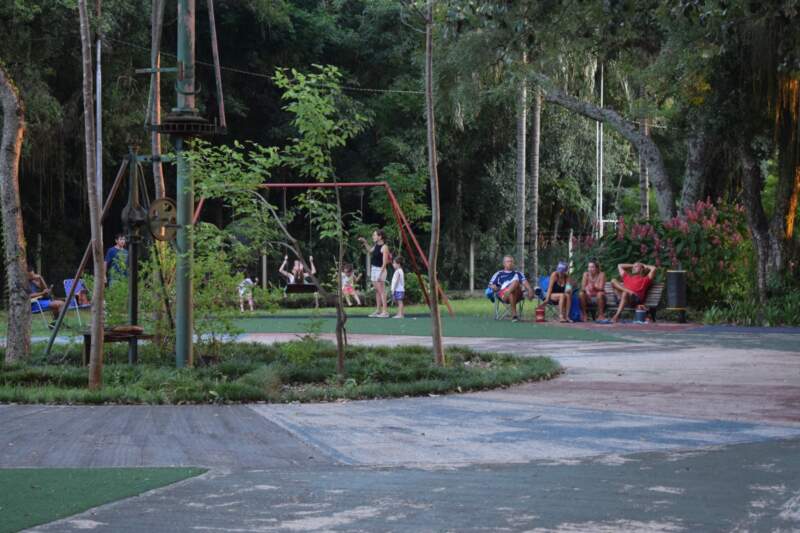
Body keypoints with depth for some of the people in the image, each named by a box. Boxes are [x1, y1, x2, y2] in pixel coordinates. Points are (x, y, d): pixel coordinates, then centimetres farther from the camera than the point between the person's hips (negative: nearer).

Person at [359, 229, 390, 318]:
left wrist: (380, 273, -23)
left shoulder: (384, 247, -15)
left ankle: (385, 311, -9)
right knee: (377, 291, 11)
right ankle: (378, 310, 16)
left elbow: (384, 262, -18)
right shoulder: (376, 245, 10)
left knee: (381, 291, -9)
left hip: (380, 270, -9)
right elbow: (370, 251, 31)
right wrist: (365, 243, 19)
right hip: (374, 269, 9)